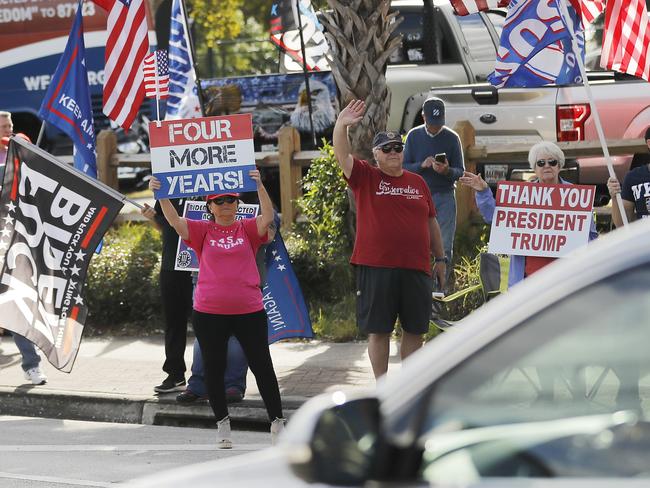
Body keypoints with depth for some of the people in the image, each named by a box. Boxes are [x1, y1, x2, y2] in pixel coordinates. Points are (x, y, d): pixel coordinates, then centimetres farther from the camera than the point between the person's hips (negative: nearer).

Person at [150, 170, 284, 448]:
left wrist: (259, 186, -23)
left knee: (262, 367, 3)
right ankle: (222, 423, 20)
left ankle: (277, 422, 13)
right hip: (209, 313, 1)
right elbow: (175, 221, -7)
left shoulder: (247, 229, 5)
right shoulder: (203, 231, 5)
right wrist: (160, 195, -20)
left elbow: (268, 217, -12)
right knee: (213, 369, 6)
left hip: (248, 311, -1)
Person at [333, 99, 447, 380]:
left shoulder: (418, 183, 12)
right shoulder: (365, 177, 3)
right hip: (375, 268, -3)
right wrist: (341, 125, -28)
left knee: (414, 330, 7)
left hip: (416, 268, 3)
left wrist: (440, 259, 16)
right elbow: (342, 155, -12)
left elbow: (431, 222, 17)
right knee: (378, 330, 2)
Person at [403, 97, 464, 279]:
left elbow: (460, 171, 2)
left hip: (444, 197, -1)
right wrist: (422, 165, -17)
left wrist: (447, 170, -21)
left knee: (444, 247, -3)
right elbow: (404, 167, 3)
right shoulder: (414, 136, 4)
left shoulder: (452, 138, 1)